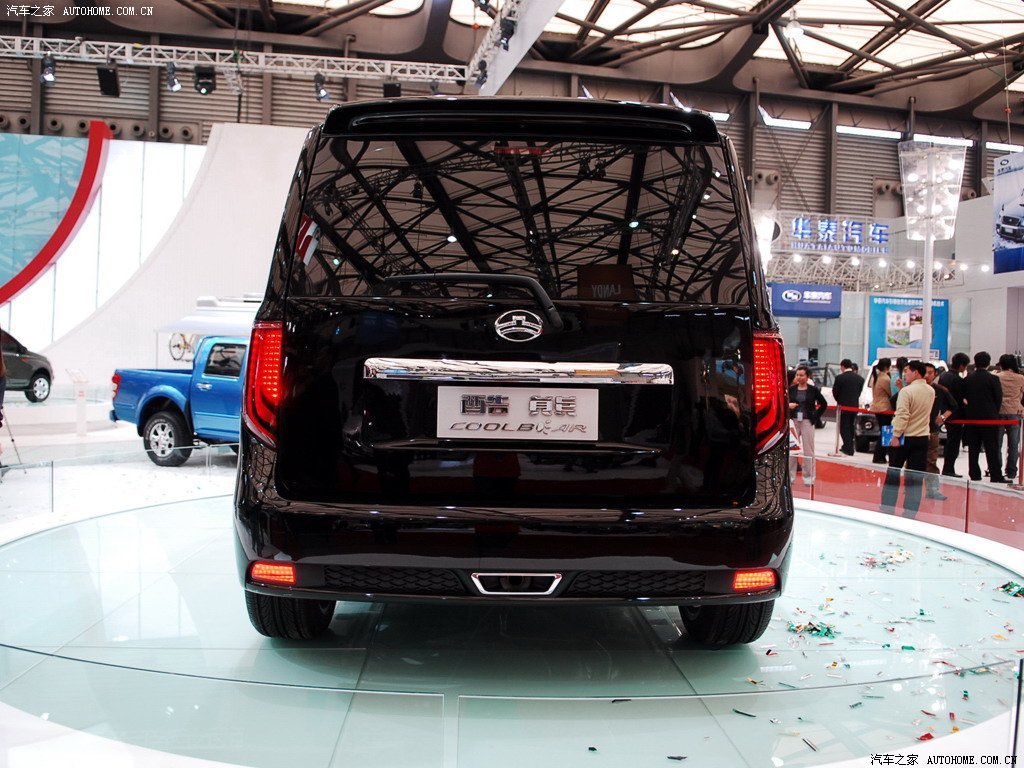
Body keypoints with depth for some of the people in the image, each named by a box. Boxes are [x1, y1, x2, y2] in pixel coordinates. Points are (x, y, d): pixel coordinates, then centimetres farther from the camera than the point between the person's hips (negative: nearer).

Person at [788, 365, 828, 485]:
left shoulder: (813, 390, 0)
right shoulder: (791, 389, 4)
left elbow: (824, 404, 8)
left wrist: (816, 417, 1)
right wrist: (788, 405, -11)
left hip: (807, 421, -2)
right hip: (793, 421, 2)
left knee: (808, 449, 3)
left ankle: (809, 477, 12)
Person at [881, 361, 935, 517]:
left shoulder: (906, 391, -15)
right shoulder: (931, 391, 6)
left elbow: (902, 415, -22)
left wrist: (896, 435, -18)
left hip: (904, 438, -5)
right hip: (922, 438, 5)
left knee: (893, 474, 9)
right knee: (915, 478, 5)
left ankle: (887, 509, 14)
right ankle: (910, 514, 6)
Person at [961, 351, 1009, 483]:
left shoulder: (967, 379, 1)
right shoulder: (993, 379, -9)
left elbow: (964, 397, 4)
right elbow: (998, 398, -4)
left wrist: (969, 411, 12)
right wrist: (994, 413, 10)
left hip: (971, 417, 4)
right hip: (989, 417, -3)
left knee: (973, 448, 8)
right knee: (992, 448, 0)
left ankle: (974, 474, 10)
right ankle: (996, 476, 0)